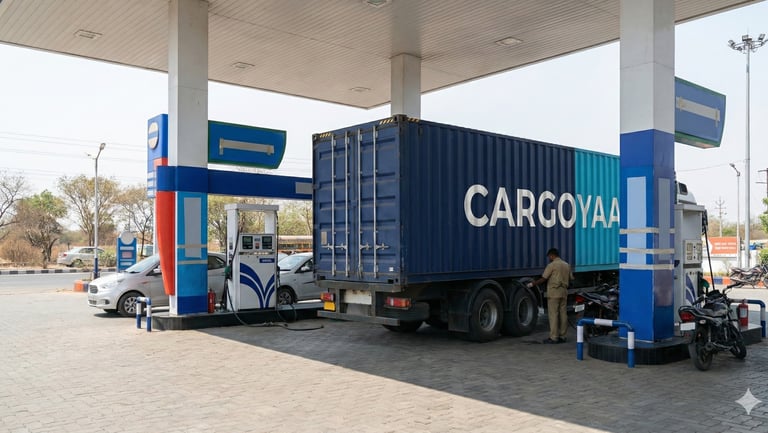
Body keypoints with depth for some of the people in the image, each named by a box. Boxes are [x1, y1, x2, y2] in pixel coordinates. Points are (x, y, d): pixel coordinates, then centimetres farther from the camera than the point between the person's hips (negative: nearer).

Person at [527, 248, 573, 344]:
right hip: (564, 292, 7)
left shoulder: (552, 265, -9)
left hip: (554, 292, -7)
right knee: (563, 314, 8)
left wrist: (532, 284, 0)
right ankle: (562, 336, 12)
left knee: (553, 314, -5)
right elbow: (571, 278, 14)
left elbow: (543, 279, -10)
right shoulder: (567, 265, 13)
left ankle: (553, 337, -6)